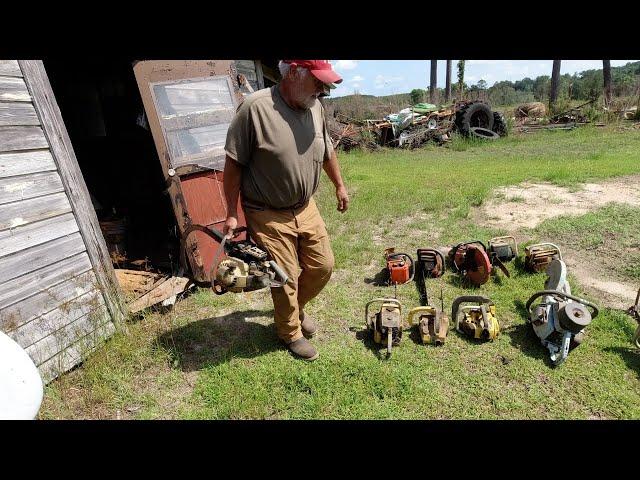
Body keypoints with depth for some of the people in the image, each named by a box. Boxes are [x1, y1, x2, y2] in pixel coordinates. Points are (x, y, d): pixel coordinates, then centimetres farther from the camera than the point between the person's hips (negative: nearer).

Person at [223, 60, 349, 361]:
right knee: (286, 279, 5)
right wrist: (232, 214, -12)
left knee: (323, 266, 12)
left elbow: (327, 151, 16)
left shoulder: (315, 107, 0)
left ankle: (295, 308, 42)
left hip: (306, 209, 7)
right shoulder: (255, 108, -19)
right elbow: (234, 165, -14)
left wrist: (340, 186, 23)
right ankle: (291, 332, 33)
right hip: (268, 216, -6)